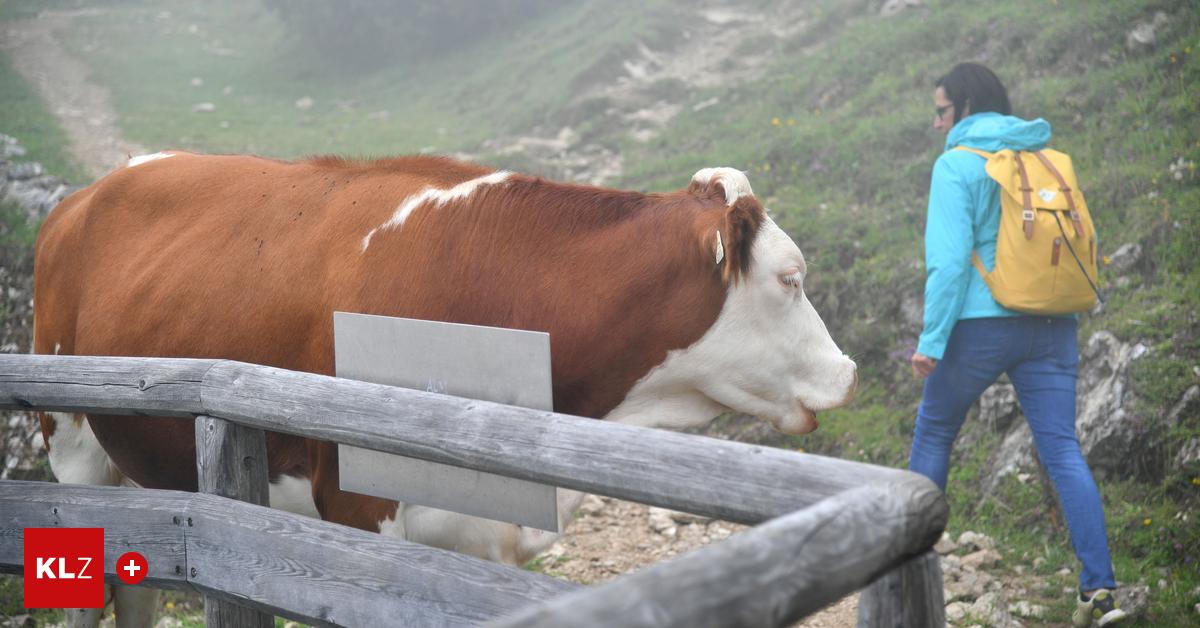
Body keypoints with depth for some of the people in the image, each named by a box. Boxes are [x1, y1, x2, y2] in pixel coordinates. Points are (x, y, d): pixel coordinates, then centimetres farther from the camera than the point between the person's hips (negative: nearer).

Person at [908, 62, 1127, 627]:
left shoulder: (957, 165, -5)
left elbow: (949, 257, -14)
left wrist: (931, 339, -14)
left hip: (982, 323, -5)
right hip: (1052, 326, 5)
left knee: (933, 432, 15)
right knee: (1063, 451, 1)